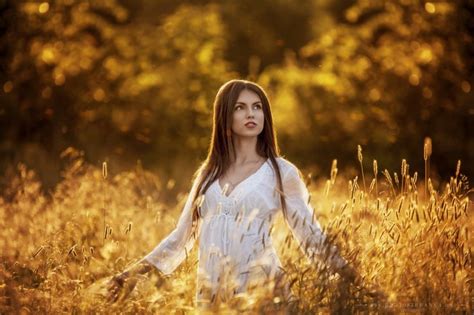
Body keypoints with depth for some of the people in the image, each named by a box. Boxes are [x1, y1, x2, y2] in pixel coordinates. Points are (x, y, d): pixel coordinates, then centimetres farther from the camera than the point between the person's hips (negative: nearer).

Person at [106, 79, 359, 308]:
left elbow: (310, 237, 1)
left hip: (260, 288, -3)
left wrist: (348, 272, -13)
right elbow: (183, 235, 18)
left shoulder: (281, 172, 2)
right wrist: (137, 271, 13)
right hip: (209, 292, 4)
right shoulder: (208, 173, 12)